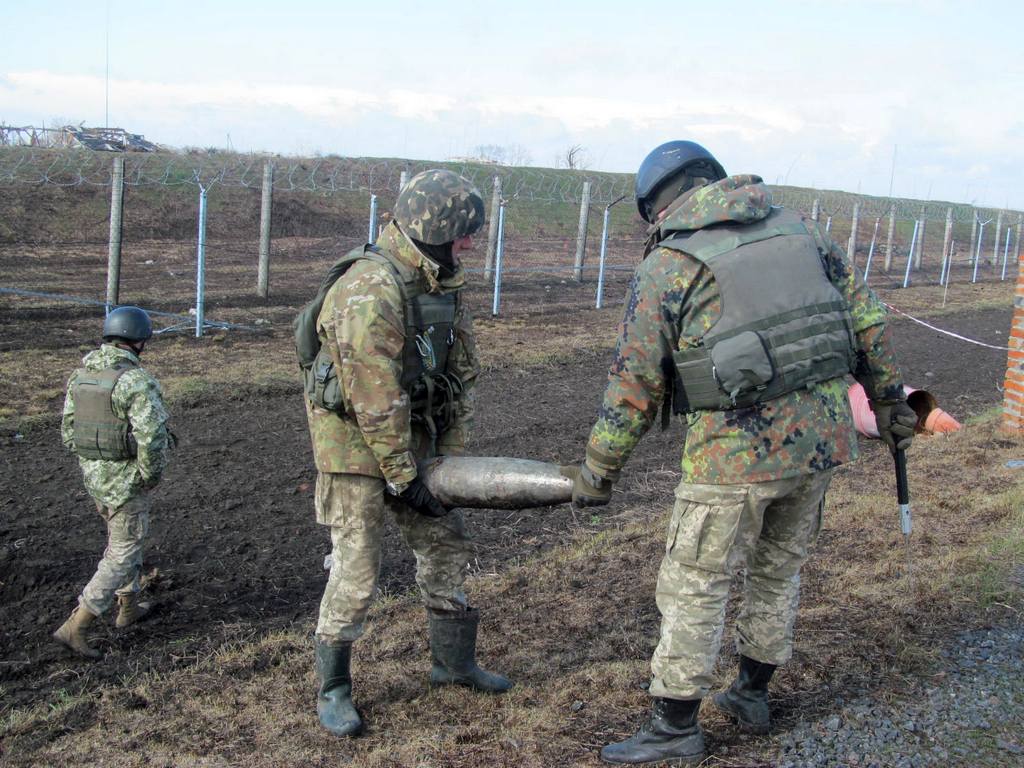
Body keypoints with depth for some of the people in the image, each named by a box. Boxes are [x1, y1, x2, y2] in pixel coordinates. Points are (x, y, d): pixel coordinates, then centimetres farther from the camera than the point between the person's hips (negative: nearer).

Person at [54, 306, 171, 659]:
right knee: (123, 554, 3)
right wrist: (151, 476, -12)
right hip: (128, 480, -8)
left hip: (94, 474, 8)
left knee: (122, 537, 27)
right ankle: (75, 627, 1)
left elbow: (69, 429, 8)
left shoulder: (82, 373, 2)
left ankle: (128, 607, 40)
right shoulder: (137, 381, -23)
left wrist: (91, 462, 16)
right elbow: (152, 437, -29)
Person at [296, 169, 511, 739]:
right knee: (357, 567, -4)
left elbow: (464, 373, 5)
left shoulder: (445, 286, 1)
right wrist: (403, 477, -20)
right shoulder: (369, 290, -27)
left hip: (410, 432, 8)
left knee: (446, 542, 14)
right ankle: (333, 688, 14)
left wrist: (449, 457, 0)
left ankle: (454, 662, 31)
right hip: (353, 437, -8)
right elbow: (375, 398, -27)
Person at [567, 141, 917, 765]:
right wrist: (890, 399, 21)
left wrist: (598, 469, 5)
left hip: (739, 447, -6)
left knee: (693, 586, 8)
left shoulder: (669, 265, -3)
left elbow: (636, 383, -4)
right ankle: (752, 696, 37)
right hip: (824, 434, 6)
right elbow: (867, 320, 12)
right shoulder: (799, 228, 11)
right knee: (779, 568, 23)